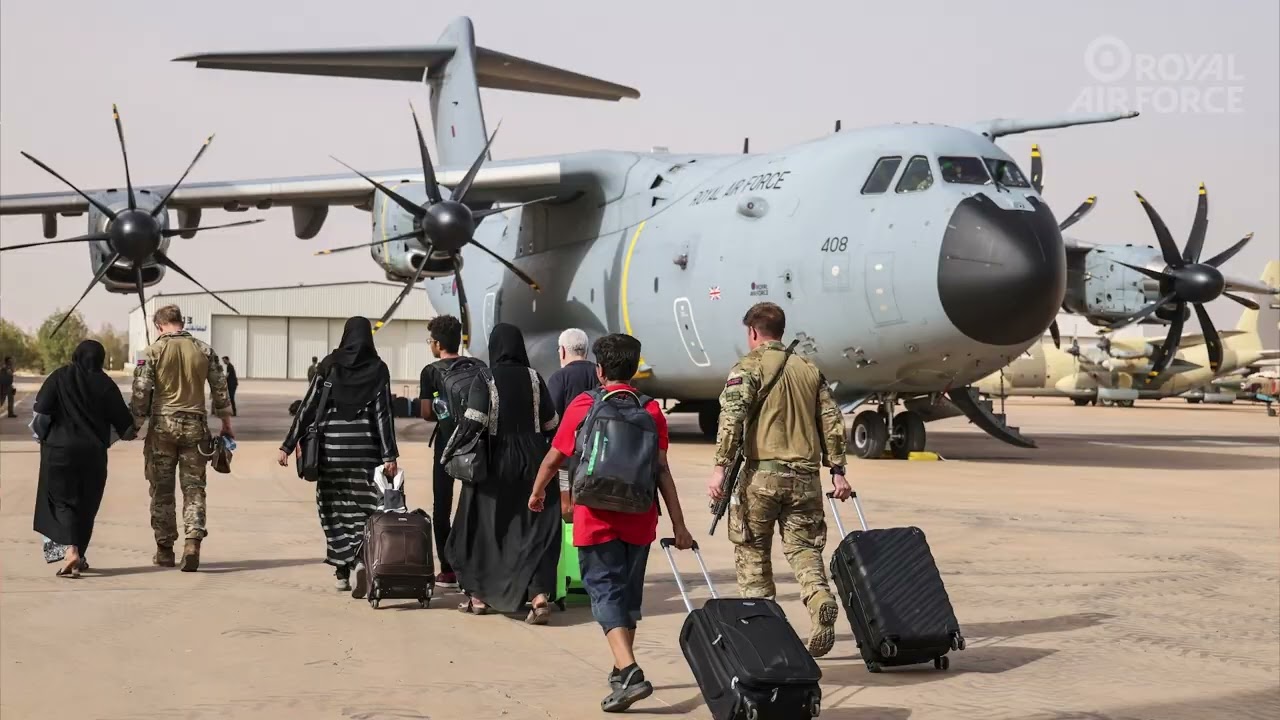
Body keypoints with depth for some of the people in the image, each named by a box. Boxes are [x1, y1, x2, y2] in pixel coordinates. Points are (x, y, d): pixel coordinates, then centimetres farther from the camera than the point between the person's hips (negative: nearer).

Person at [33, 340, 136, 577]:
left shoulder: (59, 377, -4)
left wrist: (42, 434, 10)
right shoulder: (105, 385, -2)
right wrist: (131, 432, 23)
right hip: (93, 453, 1)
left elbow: (41, 411, -9)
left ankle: (70, 550, -21)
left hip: (59, 451, -1)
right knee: (86, 505, 13)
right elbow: (123, 421, 2)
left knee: (61, 501, 2)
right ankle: (79, 557, 20)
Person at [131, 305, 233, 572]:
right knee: (194, 487, 6)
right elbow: (220, 389, 6)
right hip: (195, 426, 2)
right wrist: (226, 423, 15)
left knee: (162, 490, 9)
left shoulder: (153, 351, -3)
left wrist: (134, 426, 1)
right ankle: (193, 540, -12)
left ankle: (164, 549, 13)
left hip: (163, 425, -1)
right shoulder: (204, 351, 4)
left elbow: (140, 392, -7)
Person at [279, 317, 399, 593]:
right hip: (365, 448, -1)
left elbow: (308, 406, -1)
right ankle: (360, 559, -22)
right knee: (364, 508, 3)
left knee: (334, 507, 12)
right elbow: (383, 414, -6)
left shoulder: (329, 364, 0)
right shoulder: (377, 368, -1)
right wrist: (389, 456, -6)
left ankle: (342, 571, 15)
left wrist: (288, 444, 3)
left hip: (332, 447, 1)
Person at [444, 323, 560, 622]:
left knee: (482, 526, 12)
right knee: (535, 528, 2)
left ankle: (478, 595, 20)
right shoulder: (534, 378, 1)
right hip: (533, 462, 2)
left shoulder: (486, 380, -9)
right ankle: (539, 595, -13)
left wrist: (448, 453, -4)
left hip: (495, 463, -2)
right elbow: (551, 423, 5)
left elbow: (472, 422, -16)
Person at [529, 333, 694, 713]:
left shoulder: (583, 406, -2)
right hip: (638, 520, 3)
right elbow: (662, 470, -3)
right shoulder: (652, 410, 3)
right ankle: (622, 670, 29)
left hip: (596, 518, -3)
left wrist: (537, 493, 24)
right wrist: (678, 525, -1)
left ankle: (630, 673, -22)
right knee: (628, 594, 17)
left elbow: (553, 458, 5)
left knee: (606, 593, -5)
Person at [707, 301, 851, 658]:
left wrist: (720, 467, -16)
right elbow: (832, 422, 13)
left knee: (752, 552, 8)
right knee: (803, 548, 8)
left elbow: (732, 417, -13)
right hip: (805, 477, 4)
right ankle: (821, 599, -19)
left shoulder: (748, 367, 1)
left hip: (762, 473, -4)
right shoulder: (809, 370, 16)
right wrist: (837, 471, 16)